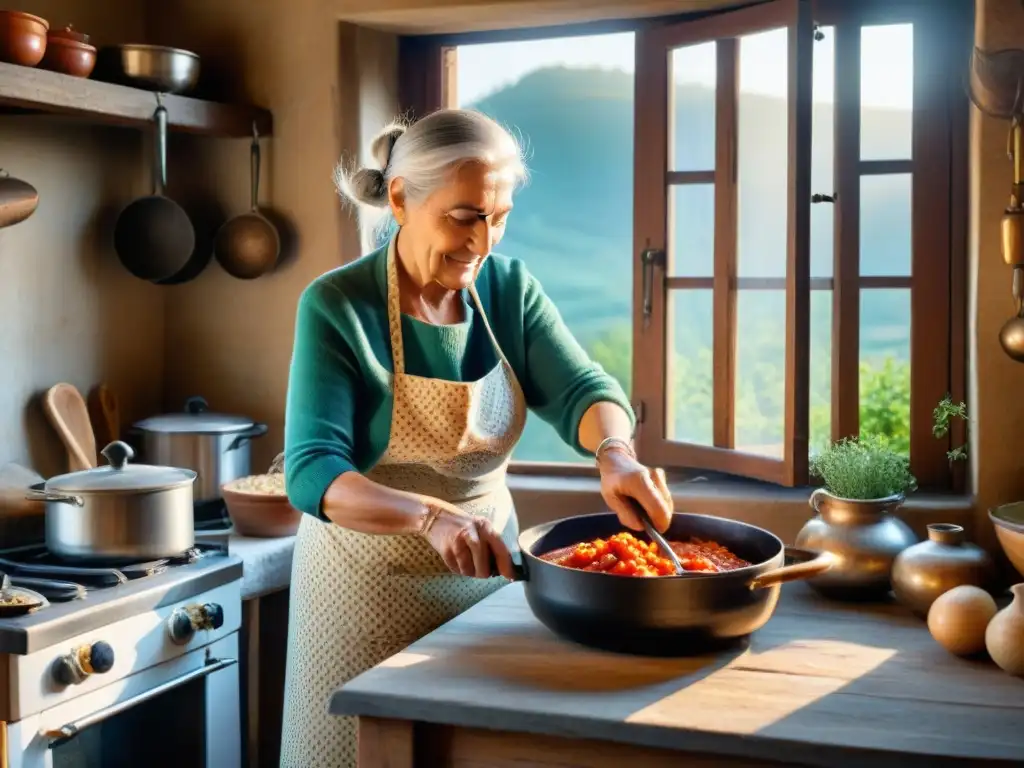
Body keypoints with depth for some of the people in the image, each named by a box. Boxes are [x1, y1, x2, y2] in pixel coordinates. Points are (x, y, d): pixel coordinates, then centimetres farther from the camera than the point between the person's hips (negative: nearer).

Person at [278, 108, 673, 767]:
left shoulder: (510, 288, -4)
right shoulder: (337, 306, -18)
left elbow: (580, 389, -13)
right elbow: (312, 472, -25)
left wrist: (615, 452, -36)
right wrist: (432, 515, -42)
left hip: (488, 566, 4)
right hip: (371, 582, -4)